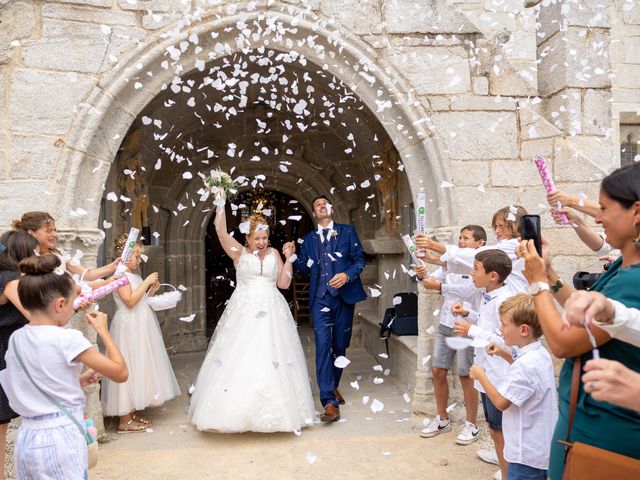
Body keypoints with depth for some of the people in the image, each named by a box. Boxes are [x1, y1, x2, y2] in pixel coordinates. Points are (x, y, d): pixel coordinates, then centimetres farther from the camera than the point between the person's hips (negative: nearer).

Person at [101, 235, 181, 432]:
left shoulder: (134, 275, 15)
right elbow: (130, 301, -22)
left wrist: (152, 291, 5)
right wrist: (146, 282, -17)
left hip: (141, 327, 9)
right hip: (129, 327, -9)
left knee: (140, 367, 13)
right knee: (129, 368, -4)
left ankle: (133, 413, 23)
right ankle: (125, 421, 5)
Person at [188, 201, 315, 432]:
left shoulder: (274, 253, 9)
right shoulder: (239, 253, 1)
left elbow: (283, 283, 5)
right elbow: (221, 232, -12)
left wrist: (288, 257, -1)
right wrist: (221, 204, -15)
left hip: (271, 313, 2)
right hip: (243, 312, -2)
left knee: (273, 359, 3)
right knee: (239, 359, -2)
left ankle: (273, 411, 19)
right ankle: (239, 410, 13)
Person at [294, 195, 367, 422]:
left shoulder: (347, 231, 9)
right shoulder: (309, 238, 15)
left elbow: (359, 259, 3)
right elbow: (304, 269, 10)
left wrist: (347, 274, -15)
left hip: (344, 296, 0)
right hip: (320, 299, 0)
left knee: (340, 345, 10)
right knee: (323, 346, -12)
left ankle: (333, 386, 34)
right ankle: (330, 402, -13)